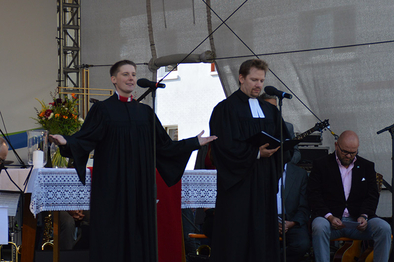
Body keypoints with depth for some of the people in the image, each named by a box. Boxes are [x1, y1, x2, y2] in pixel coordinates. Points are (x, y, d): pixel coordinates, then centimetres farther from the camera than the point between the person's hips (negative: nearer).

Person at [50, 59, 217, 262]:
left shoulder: (145, 112, 12)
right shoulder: (102, 109, 1)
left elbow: (164, 145, 15)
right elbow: (85, 140, -9)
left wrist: (195, 142, 14)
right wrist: (66, 142, -29)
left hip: (140, 184, 4)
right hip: (111, 185, -4)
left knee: (140, 236, 3)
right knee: (112, 237, -4)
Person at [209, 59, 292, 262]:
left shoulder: (270, 111, 17)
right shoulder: (226, 108, -1)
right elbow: (224, 146, -11)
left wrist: (273, 149, -10)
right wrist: (256, 153, -16)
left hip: (265, 183, 6)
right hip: (238, 184, -5)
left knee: (264, 236, 3)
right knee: (236, 238, -6)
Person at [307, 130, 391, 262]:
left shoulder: (367, 166, 16)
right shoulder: (321, 165, 7)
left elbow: (372, 196, 10)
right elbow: (314, 195, -1)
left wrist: (364, 216, -11)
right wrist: (329, 217, -17)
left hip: (358, 220, 2)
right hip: (329, 218, -2)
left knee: (384, 228, -24)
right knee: (319, 227, -36)